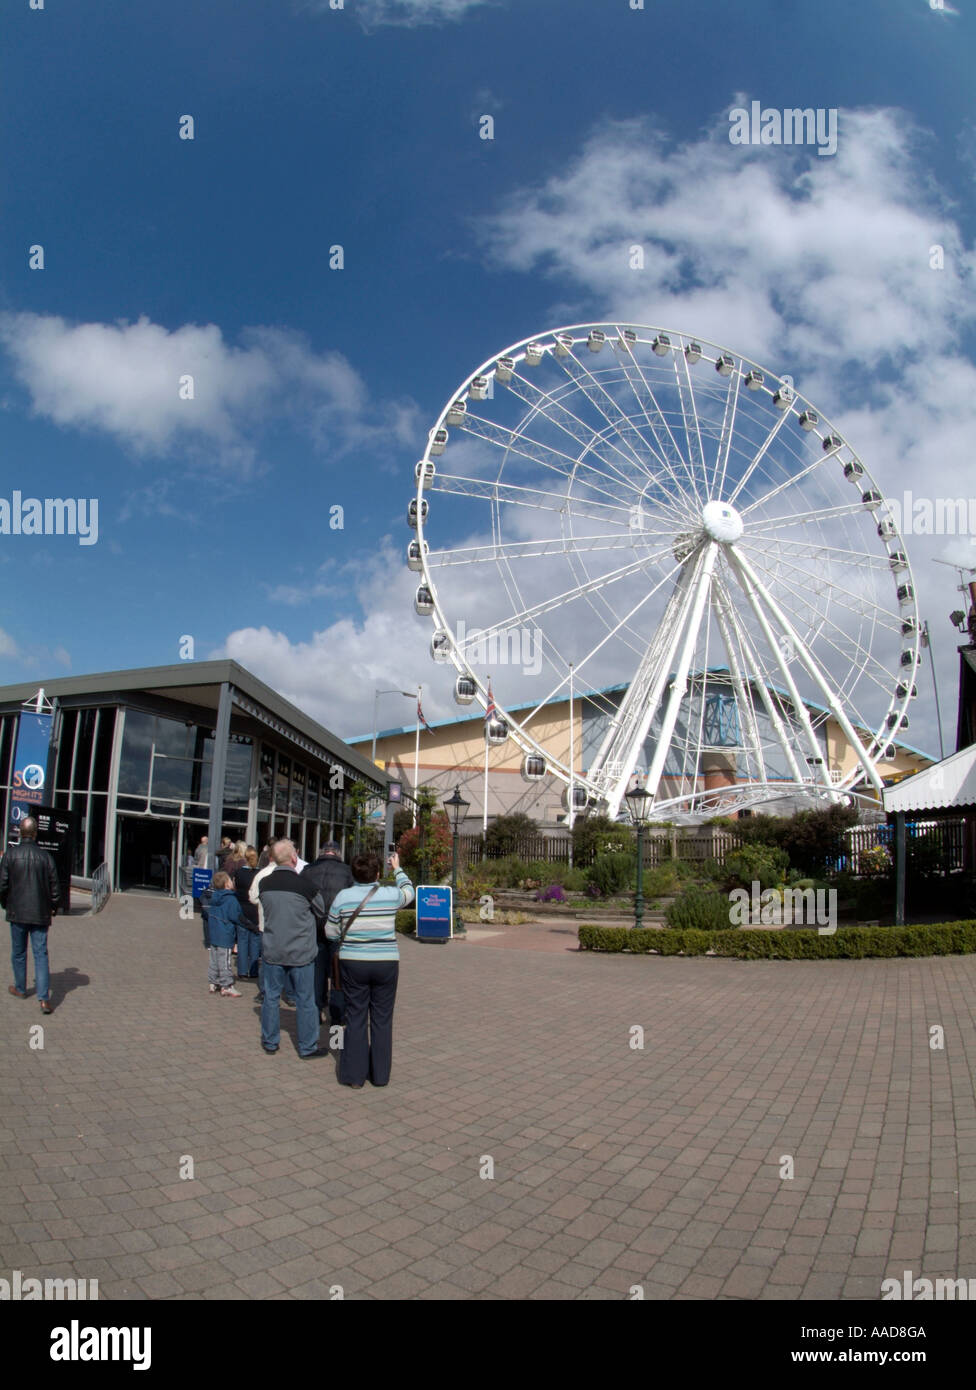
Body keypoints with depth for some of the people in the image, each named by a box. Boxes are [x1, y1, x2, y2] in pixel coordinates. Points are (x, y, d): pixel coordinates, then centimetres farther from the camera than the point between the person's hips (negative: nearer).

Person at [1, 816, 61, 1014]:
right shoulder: (46, 856, -5)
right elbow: (55, 887, -1)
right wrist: (52, 908, 15)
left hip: (17, 913, 0)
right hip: (41, 914, 0)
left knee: (18, 953, 18)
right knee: (41, 954, 2)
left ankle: (20, 988, 34)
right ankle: (44, 999, -6)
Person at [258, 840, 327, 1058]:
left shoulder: (264, 884, -5)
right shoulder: (304, 885, -17)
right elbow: (323, 914, -4)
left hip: (272, 951, 3)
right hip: (301, 953, -3)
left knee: (271, 997, 16)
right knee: (305, 1000, 8)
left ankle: (270, 1042, 26)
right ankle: (308, 1046, 17)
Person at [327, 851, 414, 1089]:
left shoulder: (343, 897, -5)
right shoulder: (391, 895, -5)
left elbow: (331, 933, 2)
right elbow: (409, 891, 19)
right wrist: (397, 869, 32)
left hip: (353, 963, 0)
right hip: (386, 962, 0)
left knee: (355, 1018, 9)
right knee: (382, 1019, 10)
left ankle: (355, 1076, 13)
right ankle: (380, 1074, 18)